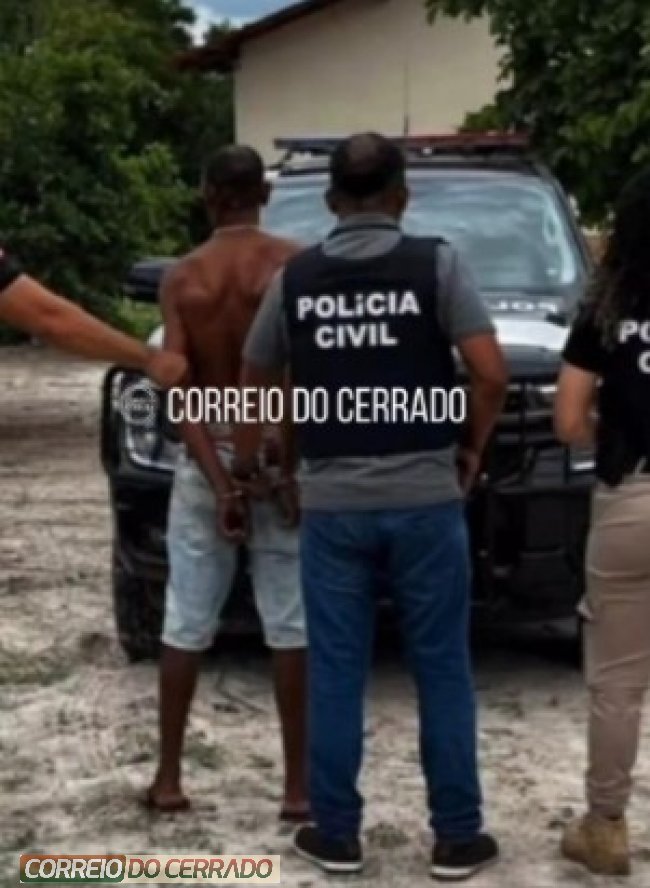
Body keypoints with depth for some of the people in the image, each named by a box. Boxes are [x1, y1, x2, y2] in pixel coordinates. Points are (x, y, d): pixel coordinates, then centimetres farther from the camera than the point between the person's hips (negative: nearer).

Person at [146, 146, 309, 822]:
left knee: (186, 623, 10)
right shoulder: (295, 266, -7)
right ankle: (298, 786, 6)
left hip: (205, 460, 2)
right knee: (290, 625, 3)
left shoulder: (182, 278, -1)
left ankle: (168, 778, 17)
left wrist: (218, 482, -13)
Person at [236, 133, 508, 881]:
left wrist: (245, 465, 28)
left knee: (335, 674, 9)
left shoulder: (295, 278, 5)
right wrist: (472, 449, 6)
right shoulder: (434, 264, -4)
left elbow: (253, 388, 13)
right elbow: (491, 373, -10)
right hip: (424, 498, -2)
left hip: (331, 503, 2)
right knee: (442, 671, 7)